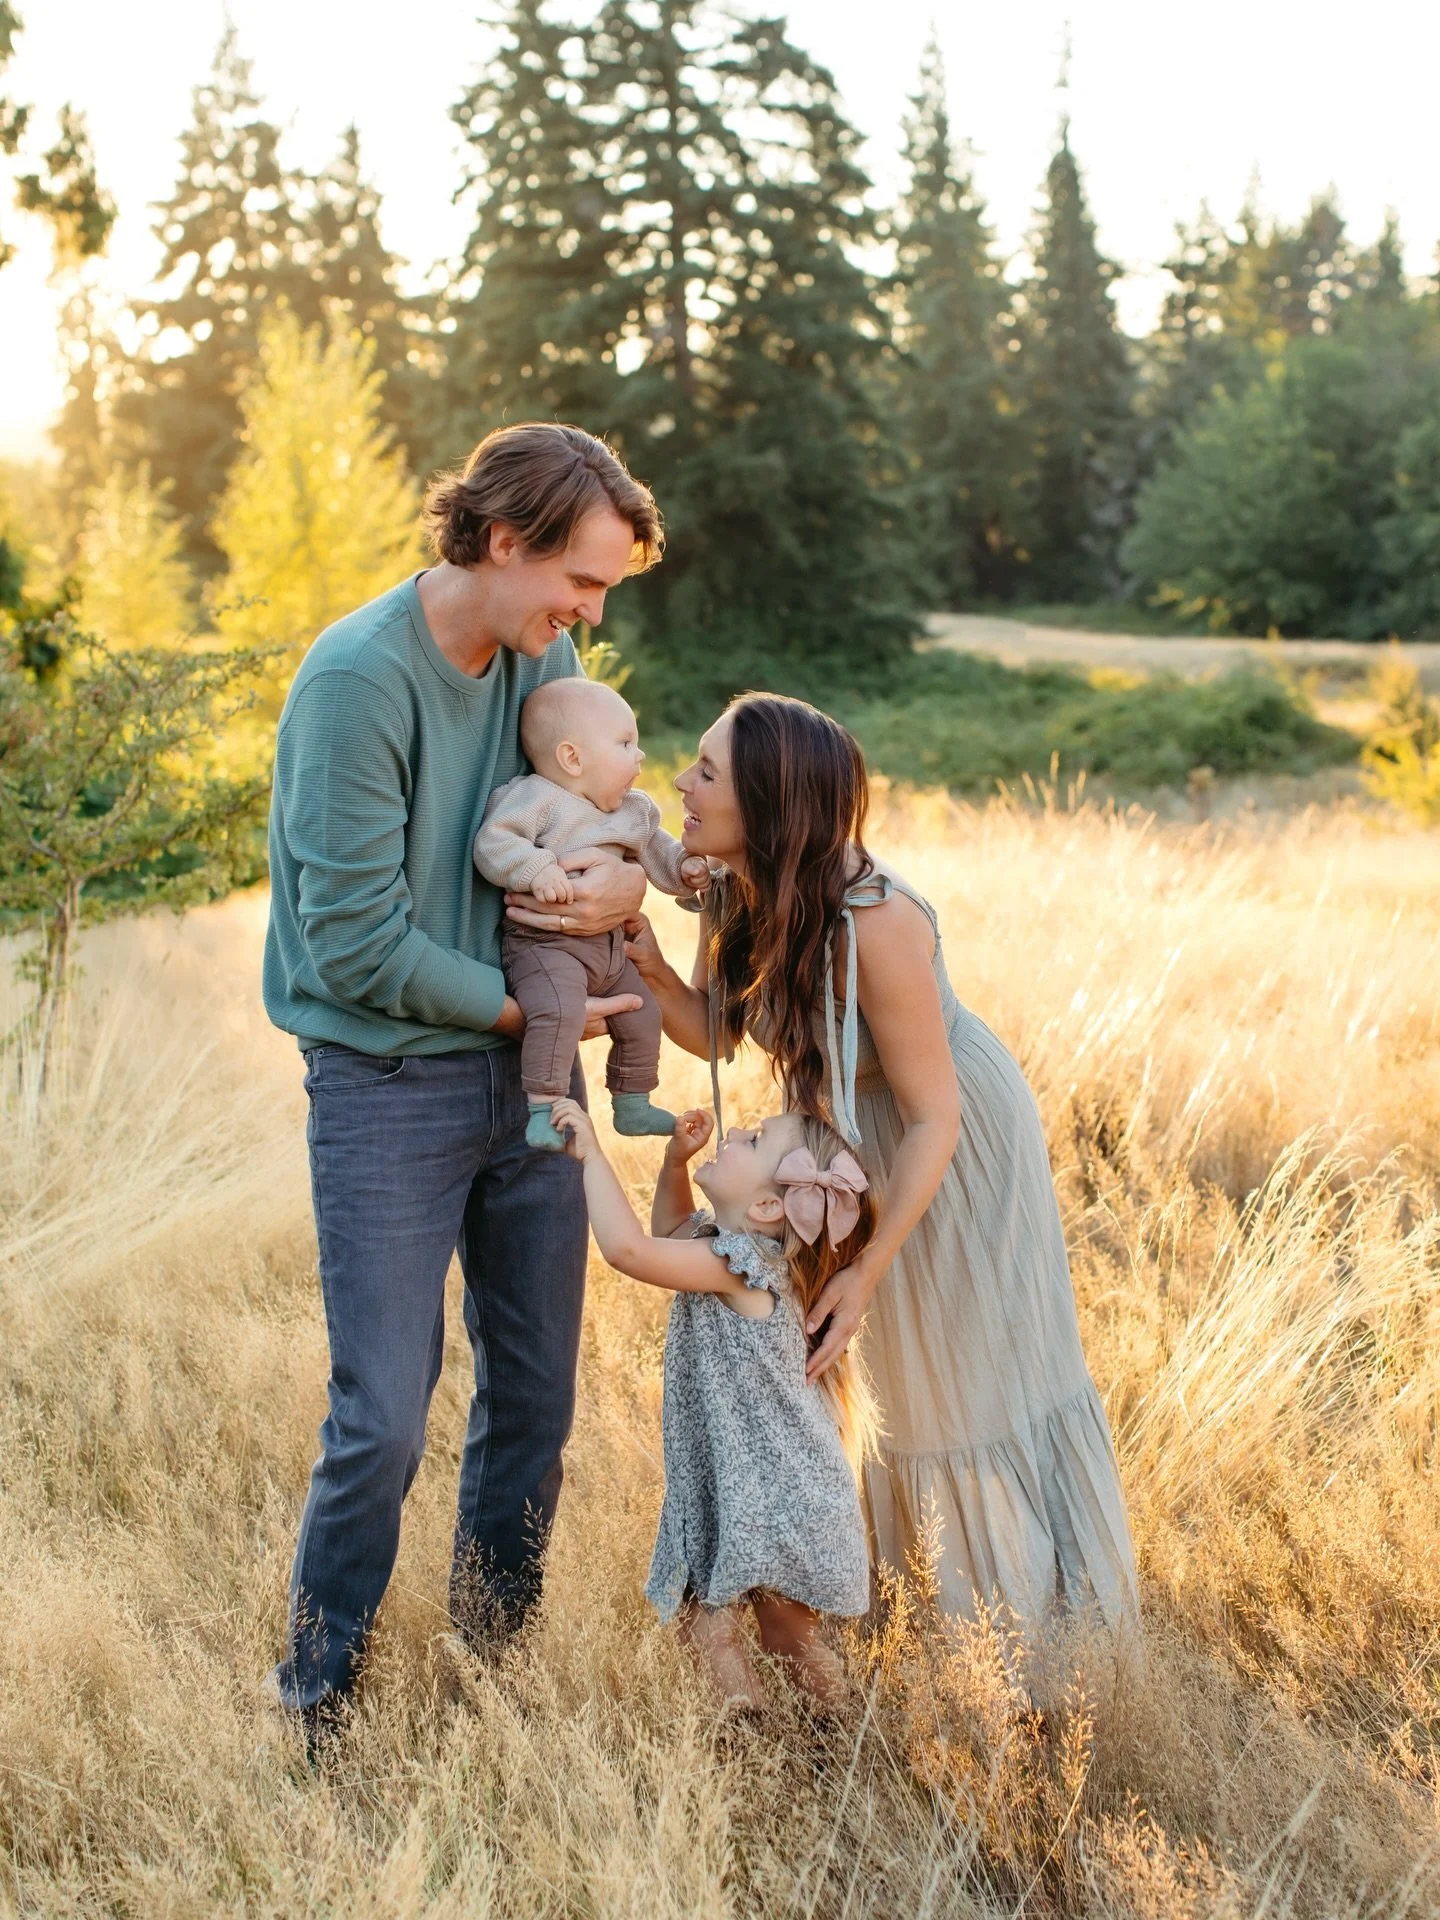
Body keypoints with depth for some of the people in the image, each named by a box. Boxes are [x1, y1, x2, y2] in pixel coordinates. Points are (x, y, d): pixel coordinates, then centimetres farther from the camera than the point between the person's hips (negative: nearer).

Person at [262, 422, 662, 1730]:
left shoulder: (541, 656, 2)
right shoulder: (359, 680, -19)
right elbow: (356, 941, -19)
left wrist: (627, 881, -11)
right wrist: (528, 1007, -11)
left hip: (524, 1077, 7)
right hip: (388, 1084, -7)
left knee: (536, 1396, 13)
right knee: (385, 1416, -4)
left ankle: (494, 1647, 34)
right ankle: (314, 1702, 19)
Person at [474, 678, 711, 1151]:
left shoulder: (632, 810, 13)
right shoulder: (535, 798, -14)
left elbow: (654, 848, 27)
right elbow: (492, 842, -23)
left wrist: (684, 865, 9)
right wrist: (537, 868, -36)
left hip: (608, 945, 9)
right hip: (543, 942, -9)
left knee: (643, 1016, 15)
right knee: (560, 1010, -33)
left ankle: (632, 1104, 33)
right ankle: (543, 1109, -25)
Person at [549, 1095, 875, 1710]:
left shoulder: (741, 1262, -21)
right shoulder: (732, 1248, 7)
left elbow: (628, 1248, -31)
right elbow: (669, 1233, 30)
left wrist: (592, 1152, -22)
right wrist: (675, 1158, 13)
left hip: (776, 1497, -9)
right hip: (728, 1493, 9)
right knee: (700, 1611, 11)